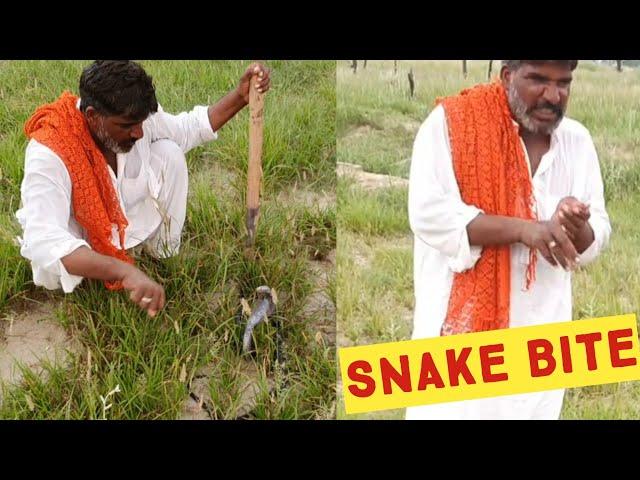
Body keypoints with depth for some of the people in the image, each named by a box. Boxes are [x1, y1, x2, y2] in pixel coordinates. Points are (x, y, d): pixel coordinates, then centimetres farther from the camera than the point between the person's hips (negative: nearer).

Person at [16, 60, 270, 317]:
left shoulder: (133, 116, -21)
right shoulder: (49, 153, -39)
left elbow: (188, 128, -2)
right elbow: (44, 242, -50)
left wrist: (241, 95, -18)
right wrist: (125, 272, -63)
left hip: (124, 218, 5)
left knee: (168, 152, -15)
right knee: (52, 272, -39)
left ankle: (164, 249, 1)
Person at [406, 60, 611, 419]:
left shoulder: (578, 140, 5)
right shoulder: (451, 122, -9)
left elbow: (598, 237, 6)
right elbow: (429, 213, -19)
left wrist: (578, 229, -17)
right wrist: (522, 229, -25)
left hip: (540, 329, 5)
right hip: (460, 321, -4)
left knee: (533, 407, 14)